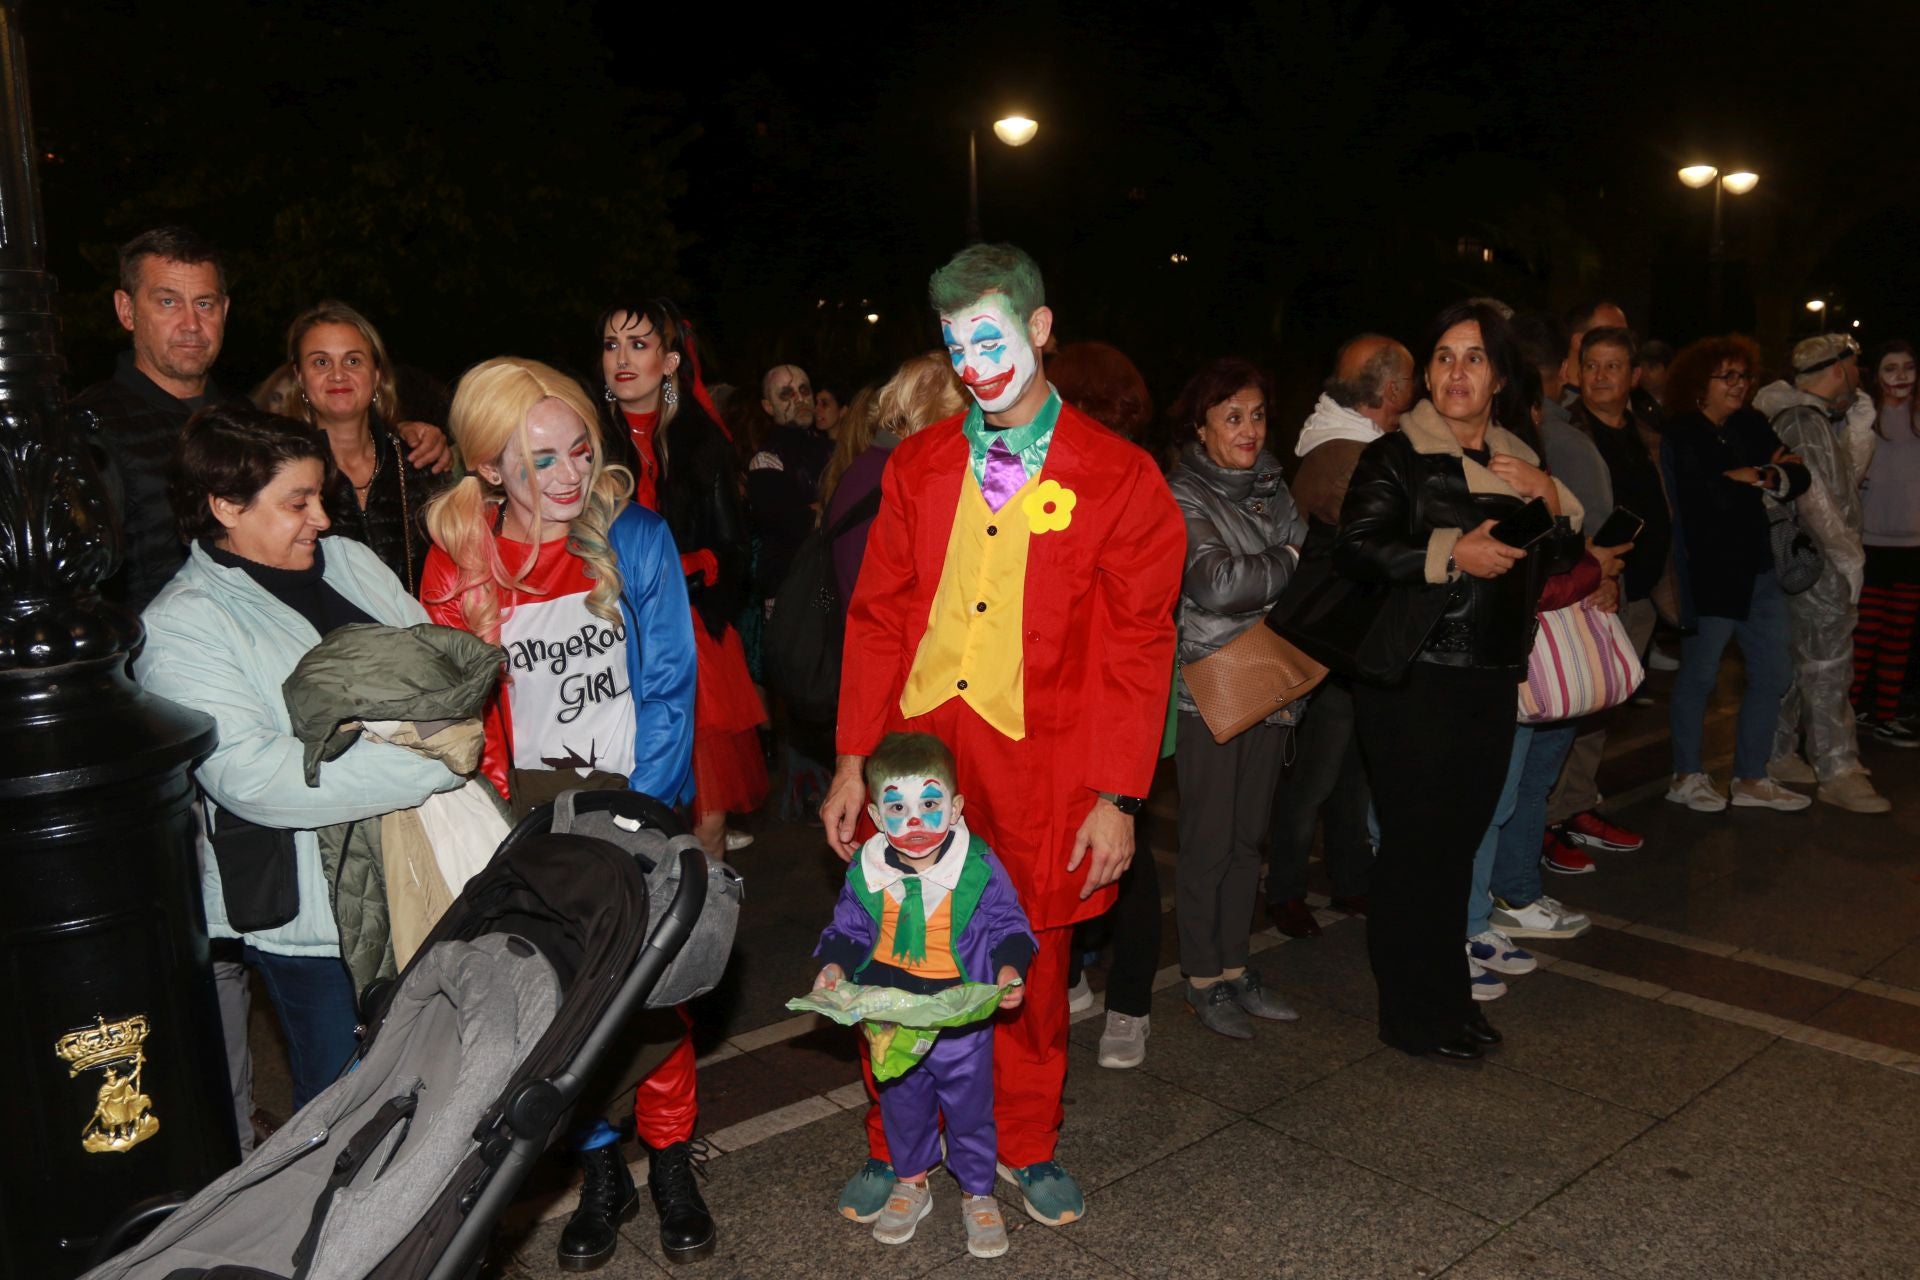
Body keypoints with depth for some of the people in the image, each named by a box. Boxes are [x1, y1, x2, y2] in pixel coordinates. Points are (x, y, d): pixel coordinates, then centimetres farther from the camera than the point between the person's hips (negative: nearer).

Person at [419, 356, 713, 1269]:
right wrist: (501, 812, -4)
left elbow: (668, 688, -7)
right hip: (531, 810, 2)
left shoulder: (635, 539, -7)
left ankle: (670, 1166, 26)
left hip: (637, 798, -1)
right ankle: (600, 1172, 28)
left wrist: (641, 810, -13)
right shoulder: (457, 564, -3)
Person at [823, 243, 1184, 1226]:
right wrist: (854, 761, 3)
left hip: (1039, 769, -2)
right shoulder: (918, 466, 7)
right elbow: (878, 617, 7)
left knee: (1031, 971, 12)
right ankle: (897, 1142, 33)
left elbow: (1136, 646, -3)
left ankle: (1028, 1147, 36)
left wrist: (1118, 796, -7)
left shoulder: (1118, 477, -2)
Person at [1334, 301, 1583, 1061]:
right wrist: (1452, 554, -22)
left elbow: (1560, 561, 19)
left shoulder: (1518, 463, 15)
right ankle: (1411, 1013, 12)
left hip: (1490, 680, 7)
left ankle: (1447, 997, 28)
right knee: (1416, 844, -2)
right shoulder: (1396, 456, -6)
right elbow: (1355, 552, -18)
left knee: (1459, 840, 14)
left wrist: (1552, 500, 1)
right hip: (1413, 682, -6)